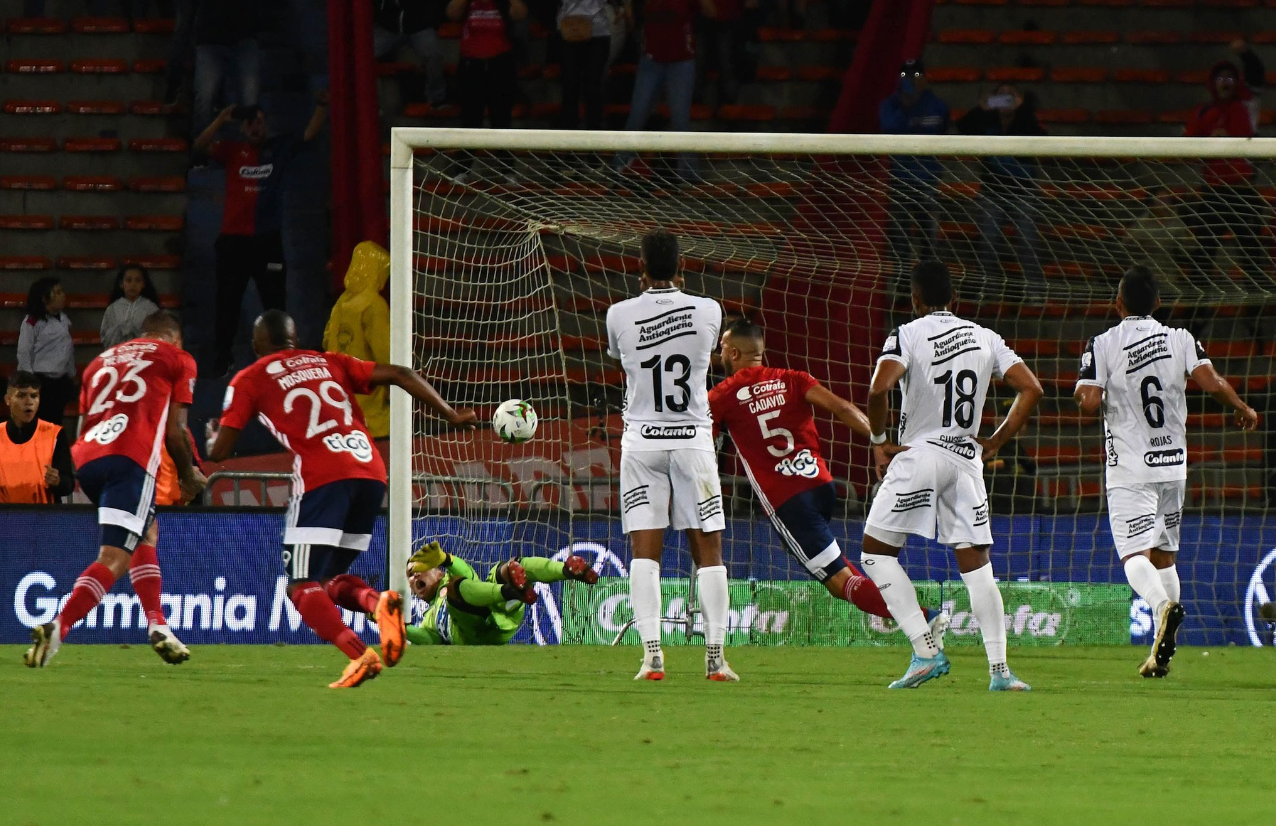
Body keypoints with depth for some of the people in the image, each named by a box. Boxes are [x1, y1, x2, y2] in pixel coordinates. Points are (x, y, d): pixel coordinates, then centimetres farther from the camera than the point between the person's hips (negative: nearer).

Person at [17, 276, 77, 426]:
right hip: (41, 381, -7)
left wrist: (72, 376, 20)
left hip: (61, 381, 7)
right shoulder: (32, 323, -11)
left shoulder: (64, 320, 10)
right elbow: (24, 354, -10)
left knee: (56, 423, 11)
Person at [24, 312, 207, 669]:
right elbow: (174, 430, 9)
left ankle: (157, 625, 17)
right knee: (115, 558, -13)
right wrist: (188, 476, 23)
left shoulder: (101, 360, 30)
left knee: (145, 535, 27)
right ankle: (57, 627, -32)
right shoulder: (177, 358, 16)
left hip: (85, 456, 6)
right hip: (131, 459, -6)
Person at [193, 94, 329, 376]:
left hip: (268, 239, 0)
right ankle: (221, 358, 11)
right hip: (234, 239, 0)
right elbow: (201, 146, -10)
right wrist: (221, 121, -23)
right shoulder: (232, 151, 3)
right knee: (228, 302, 5)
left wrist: (322, 107, -18)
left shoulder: (280, 148, 6)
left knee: (275, 300, 6)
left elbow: (310, 134, -2)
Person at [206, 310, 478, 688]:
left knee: (303, 588, -1)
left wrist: (213, 435, 35)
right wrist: (451, 416, 23)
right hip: (371, 473, 5)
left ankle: (359, 655, -26)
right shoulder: (329, 363, 25)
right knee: (330, 581, 19)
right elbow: (400, 375, 17)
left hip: (322, 479, -5)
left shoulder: (248, 380, 13)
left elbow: (219, 451, 12)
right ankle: (378, 602, -14)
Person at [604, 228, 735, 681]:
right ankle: (715, 657, 0)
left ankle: (652, 654, -13)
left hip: (641, 441, 0)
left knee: (645, 550, -2)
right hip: (693, 438, 0)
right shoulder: (707, 311, -4)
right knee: (708, 548, 4)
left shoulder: (620, 315, -6)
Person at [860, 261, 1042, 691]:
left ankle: (926, 650, -8)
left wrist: (878, 440, -7)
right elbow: (1031, 388, 5)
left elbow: (879, 388, -21)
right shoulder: (985, 339, 9)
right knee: (975, 563, 7)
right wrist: (998, 440, 10)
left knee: (877, 551, 5)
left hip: (920, 456, -4)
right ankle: (999, 669, -3)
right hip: (967, 458, 4)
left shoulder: (908, 336, -6)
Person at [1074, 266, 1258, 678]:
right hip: (1173, 465, 4)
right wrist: (1243, 409, 7)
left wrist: (1083, 391, 9)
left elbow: (1089, 403, -15)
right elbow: (1211, 383, -11)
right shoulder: (1180, 339, 1)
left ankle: (1163, 603, -40)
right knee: (1164, 554, 15)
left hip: (1129, 470, -4)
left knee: (1135, 554, -9)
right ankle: (1161, 653, 13)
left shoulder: (1102, 346, -7)